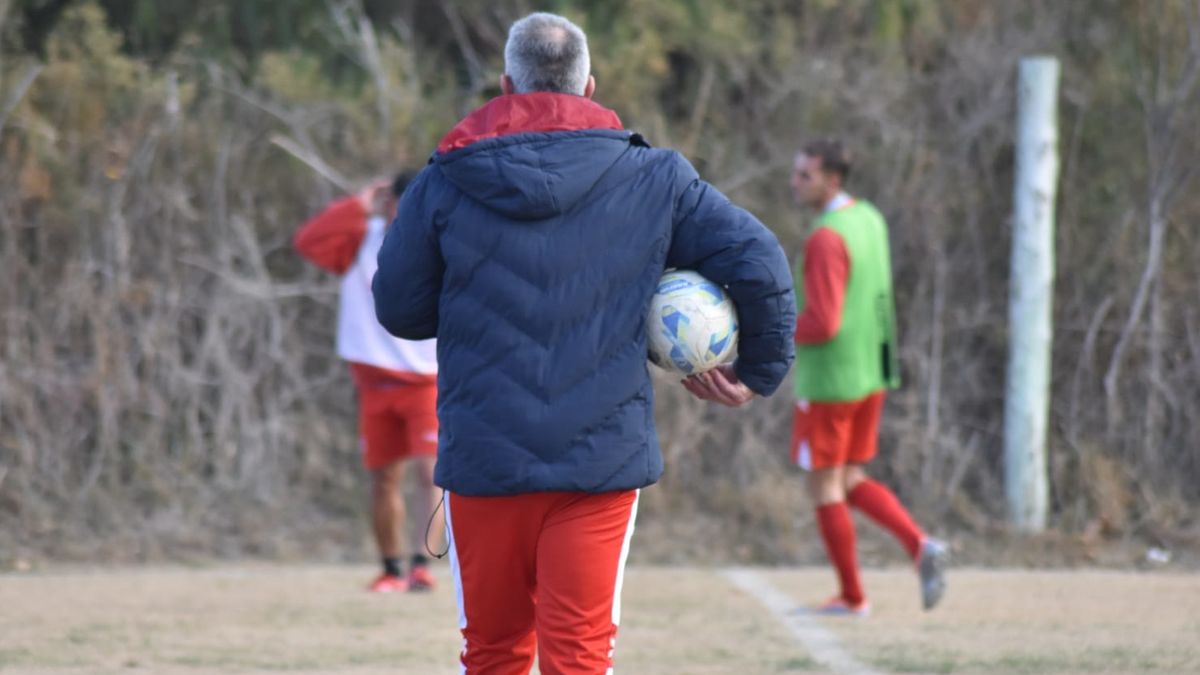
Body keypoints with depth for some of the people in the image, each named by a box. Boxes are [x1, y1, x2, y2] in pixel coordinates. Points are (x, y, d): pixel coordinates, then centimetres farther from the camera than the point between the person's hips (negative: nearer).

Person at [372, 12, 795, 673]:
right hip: (604, 457, -1)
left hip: (484, 461, 1)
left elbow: (399, 309, 5)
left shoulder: (443, 185, 0)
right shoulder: (654, 179, 1)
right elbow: (759, 262, 0)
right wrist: (760, 369, 14)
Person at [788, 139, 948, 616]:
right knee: (852, 482, 18)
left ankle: (852, 596, 11)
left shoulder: (826, 239, -21)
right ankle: (920, 546, 0)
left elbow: (822, 323, -26)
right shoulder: (870, 219, 7)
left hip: (829, 383, -9)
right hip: (870, 375, 9)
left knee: (825, 488, 6)